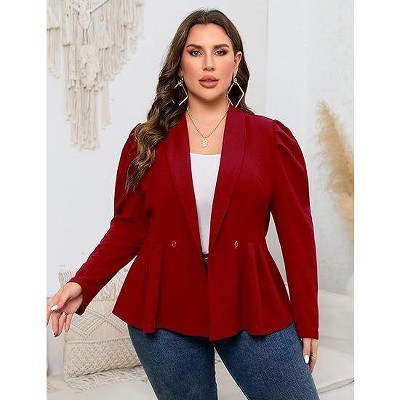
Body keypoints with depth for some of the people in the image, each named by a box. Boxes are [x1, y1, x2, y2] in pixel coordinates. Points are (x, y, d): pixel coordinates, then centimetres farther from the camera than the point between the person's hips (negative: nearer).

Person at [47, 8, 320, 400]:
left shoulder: (271, 138, 1)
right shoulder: (147, 141, 3)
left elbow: (297, 232, 1)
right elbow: (127, 227, 4)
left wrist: (307, 322, 1)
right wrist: (82, 285, -9)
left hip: (251, 305, 0)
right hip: (165, 309, 1)